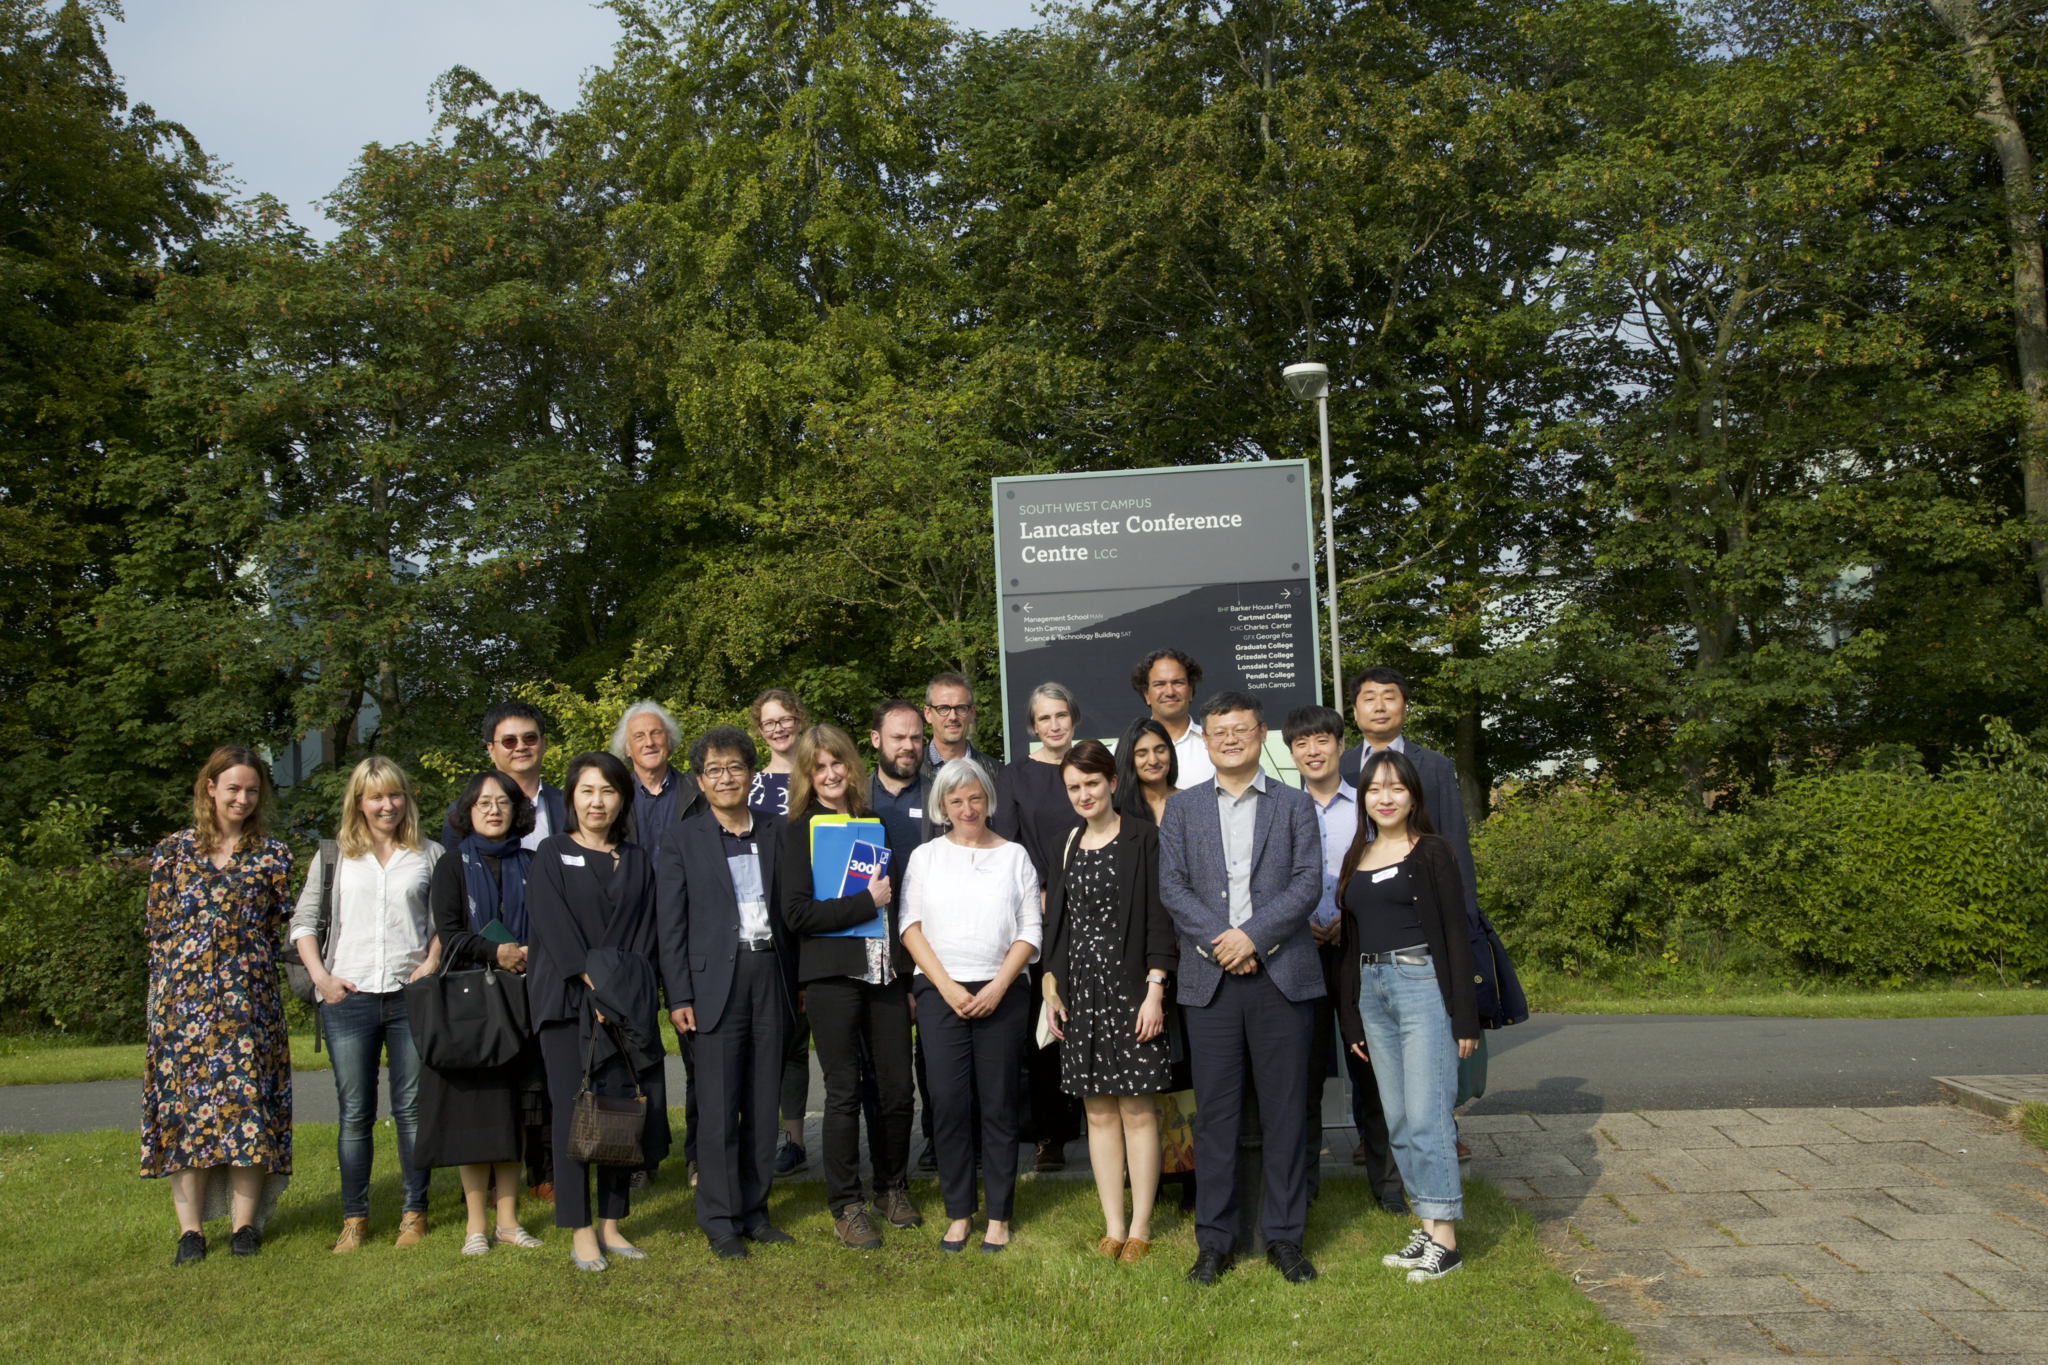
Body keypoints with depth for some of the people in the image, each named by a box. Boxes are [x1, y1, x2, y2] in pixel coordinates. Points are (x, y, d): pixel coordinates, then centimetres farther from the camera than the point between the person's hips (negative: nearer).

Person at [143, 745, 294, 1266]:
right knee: (183, 1099, 0)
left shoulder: (271, 854, 7)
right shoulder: (173, 852, 9)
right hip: (182, 995, 1)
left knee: (247, 1099, -3)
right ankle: (190, 1228, 5)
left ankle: (244, 1223, 4)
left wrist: (240, 964, 2)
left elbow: (276, 925, 8)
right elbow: (157, 926, 10)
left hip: (248, 996, -1)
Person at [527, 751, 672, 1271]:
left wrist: (627, 990, -6)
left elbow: (646, 932, 8)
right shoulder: (552, 855, 3)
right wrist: (593, 987, -15)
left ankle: (612, 1225, 12)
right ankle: (581, 1232, 3)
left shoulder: (638, 862, 13)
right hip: (568, 1001, -3)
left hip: (627, 1008, 3)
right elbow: (554, 929, -7)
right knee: (574, 1110, -4)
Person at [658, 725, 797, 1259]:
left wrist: (797, 983, 6)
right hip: (716, 980, -3)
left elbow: (791, 909, 12)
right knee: (718, 1105, -2)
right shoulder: (681, 841, 3)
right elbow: (671, 927, 0)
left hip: (771, 976, 3)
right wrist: (679, 997, -6)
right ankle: (720, 1220, 7)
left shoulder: (776, 833, 11)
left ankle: (754, 1208, 18)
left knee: (764, 1100, 7)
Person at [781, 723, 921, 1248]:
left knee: (898, 1089, 5)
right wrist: (867, 901, -12)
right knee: (844, 1092, 0)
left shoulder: (876, 825, 14)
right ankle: (846, 1206, 13)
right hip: (833, 974, -4)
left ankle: (893, 1188, 24)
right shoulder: (802, 832, -1)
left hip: (886, 973, 4)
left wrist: (910, 978, 13)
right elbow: (797, 911, -11)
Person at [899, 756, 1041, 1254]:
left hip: (1001, 993, 0)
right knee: (948, 1103, -4)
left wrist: (997, 987, -8)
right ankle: (958, 1213, 8)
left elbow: (1031, 930, 4)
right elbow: (912, 926, 4)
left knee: (998, 1104, 1)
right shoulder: (925, 856, 11)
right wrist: (948, 987, -7)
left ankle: (999, 1215, 10)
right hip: (940, 991, 1)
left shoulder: (1014, 856, 9)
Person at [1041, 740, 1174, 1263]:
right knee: (1099, 1112, 7)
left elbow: (1159, 917, -7)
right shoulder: (1067, 849, 13)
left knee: (1137, 1109, -1)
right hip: (1080, 992, 5)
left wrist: (1154, 991, -13)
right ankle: (1113, 1226, 14)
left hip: (1131, 988, -5)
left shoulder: (1143, 839, -3)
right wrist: (1052, 989, 8)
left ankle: (1140, 1226, 8)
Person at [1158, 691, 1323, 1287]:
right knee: (1214, 1113, 3)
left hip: (1282, 975, 0)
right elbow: (1172, 885, 2)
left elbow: (1308, 883, -2)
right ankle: (1214, 1238, 13)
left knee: (1284, 1111, 4)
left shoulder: (1294, 806, 8)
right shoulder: (1182, 808, 11)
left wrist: (1252, 935, -13)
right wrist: (1218, 941, -12)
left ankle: (1285, 1236, 16)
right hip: (1210, 977, 0)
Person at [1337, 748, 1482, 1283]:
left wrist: (1465, 1017, -9)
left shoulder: (1431, 853, -3)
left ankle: (1445, 1238, 1)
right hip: (1372, 991, 6)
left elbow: (1456, 934, -5)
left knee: (1425, 1115, -8)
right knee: (1397, 1119, 9)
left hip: (1423, 986, -6)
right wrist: (1351, 1018, 15)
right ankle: (1428, 1227, 18)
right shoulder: (1356, 858, 14)